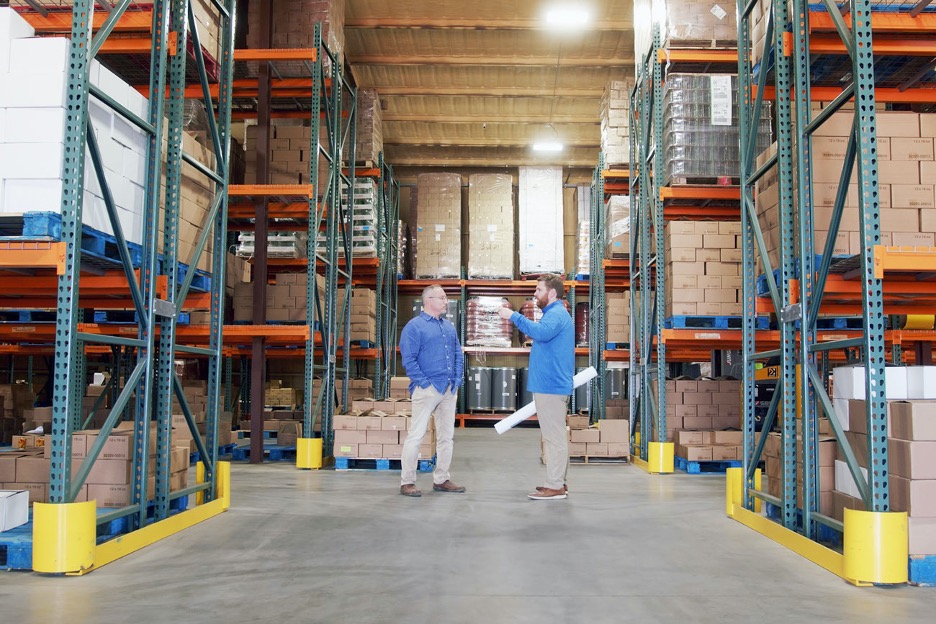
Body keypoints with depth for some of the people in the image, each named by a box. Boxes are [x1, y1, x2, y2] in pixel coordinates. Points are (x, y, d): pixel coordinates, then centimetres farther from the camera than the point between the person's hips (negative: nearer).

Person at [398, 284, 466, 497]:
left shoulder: (449, 326, 17)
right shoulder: (414, 326, -6)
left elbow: (458, 355, 19)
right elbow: (409, 359, -12)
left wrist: (457, 379, 7)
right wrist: (423, 382, -16)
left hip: (449, 390, 7)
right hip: (427, 389, -7)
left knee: (446, 436, 11)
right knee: (416, 435, -5)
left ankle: (441, 479, 21)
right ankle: (407, 482, 2)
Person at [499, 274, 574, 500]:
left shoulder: (556, 314, -14)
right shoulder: (555, 314, 20)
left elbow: (541, 332, -34)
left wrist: (514, 316, -30)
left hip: (551, 388, -11)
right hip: (551, 386, 11)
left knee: (554, 437, -7)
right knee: (556, 436, 14)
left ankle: (555, 486, -3)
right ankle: (557, 483, 21)